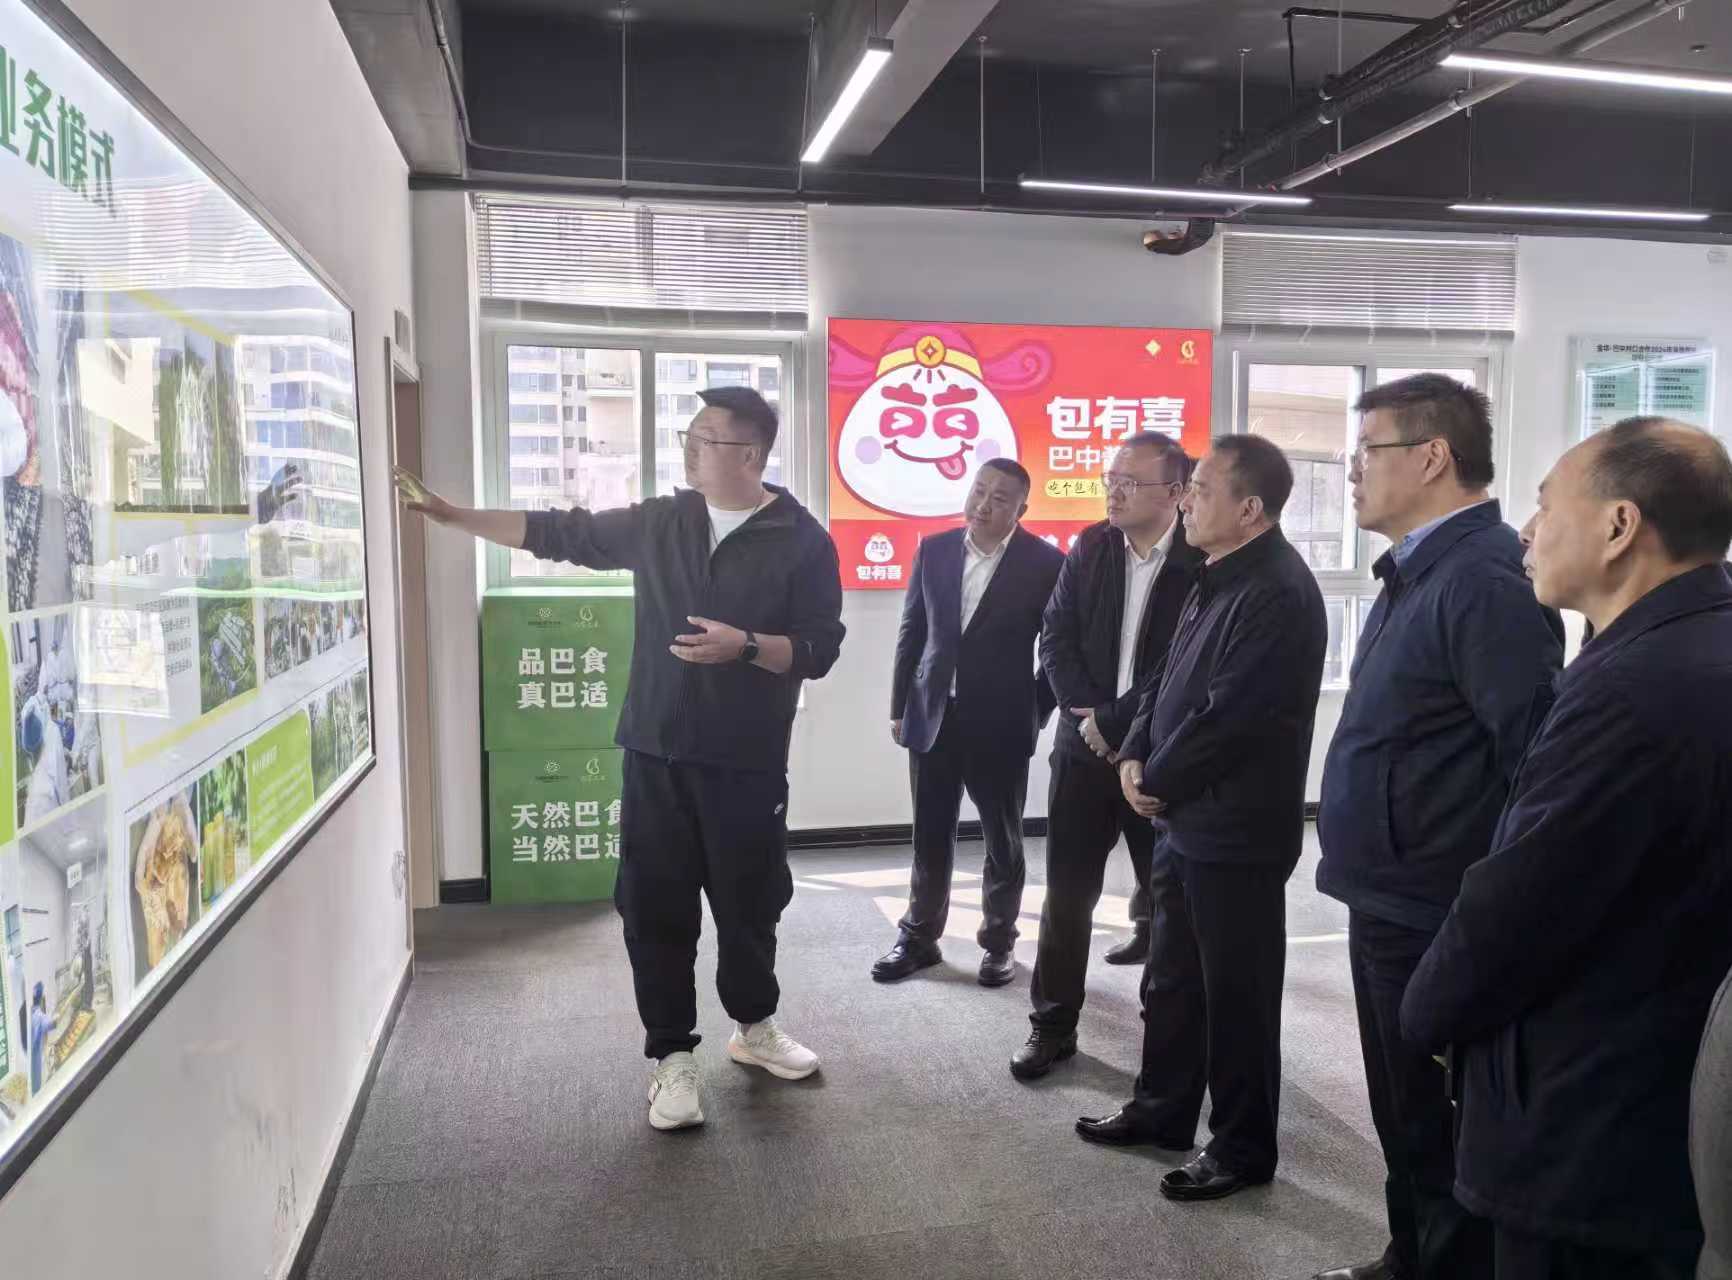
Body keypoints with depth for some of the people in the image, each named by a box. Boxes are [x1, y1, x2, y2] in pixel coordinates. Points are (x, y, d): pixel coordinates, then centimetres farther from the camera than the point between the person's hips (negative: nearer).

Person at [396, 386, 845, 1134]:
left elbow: (820, 648, -7)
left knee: (749, 902, 12)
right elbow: (557, 533, 10)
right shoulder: (658, 523, 5)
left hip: (747, 763, -2)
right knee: (656, 907, 6)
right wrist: (450, 514, 7)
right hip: (656, 755, 3)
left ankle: (754, 1027, 36)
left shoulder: (802, 540, -6)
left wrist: (744, 645, -23)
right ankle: (672, 1056, 21)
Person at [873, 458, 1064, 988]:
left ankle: (999, 942, 27)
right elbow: (912, 632, 7)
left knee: (1003, 840, 11)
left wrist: (1037, 712, -2)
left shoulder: (1045, 562, -8)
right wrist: (898, 707, 7)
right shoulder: (934, 549, 2)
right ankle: (919, 938, 27)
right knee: (930, 836, 13)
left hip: (1002, 724, -3)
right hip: (933, 716, 3)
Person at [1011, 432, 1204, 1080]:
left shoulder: (1202, 560, -10)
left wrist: (1116, 722, -13)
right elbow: (1056, 637, 3)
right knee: (1066, 893, 7)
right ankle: (1053, 1023, 18)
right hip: (1085, 745, 4)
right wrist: (1086, 714, -9)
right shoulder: (1090, 547, 4)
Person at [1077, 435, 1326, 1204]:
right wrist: (1137, 756, 0)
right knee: (1172, 977, 20)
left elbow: (1227, 716, -24)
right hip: (1189, 817, 10)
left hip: (1236, 827, -9)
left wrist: (1156, 781, -11)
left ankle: (1242, 1146, 22)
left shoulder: (1277, 592, -21)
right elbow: (1172, 679, 15)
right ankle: (1162, 1108, 36)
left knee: (1236, 993, 6)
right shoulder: (1219, 577, 11)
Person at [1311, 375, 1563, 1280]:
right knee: (1404, 1119, 23)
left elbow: (1538, 760, -24)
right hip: (1388, 905, 9)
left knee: (1443, 1134, 9)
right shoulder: (1416, 571, 11)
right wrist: (1375, 894, 16)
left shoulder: (1486, 579, -20)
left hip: (1438, 921, -9)